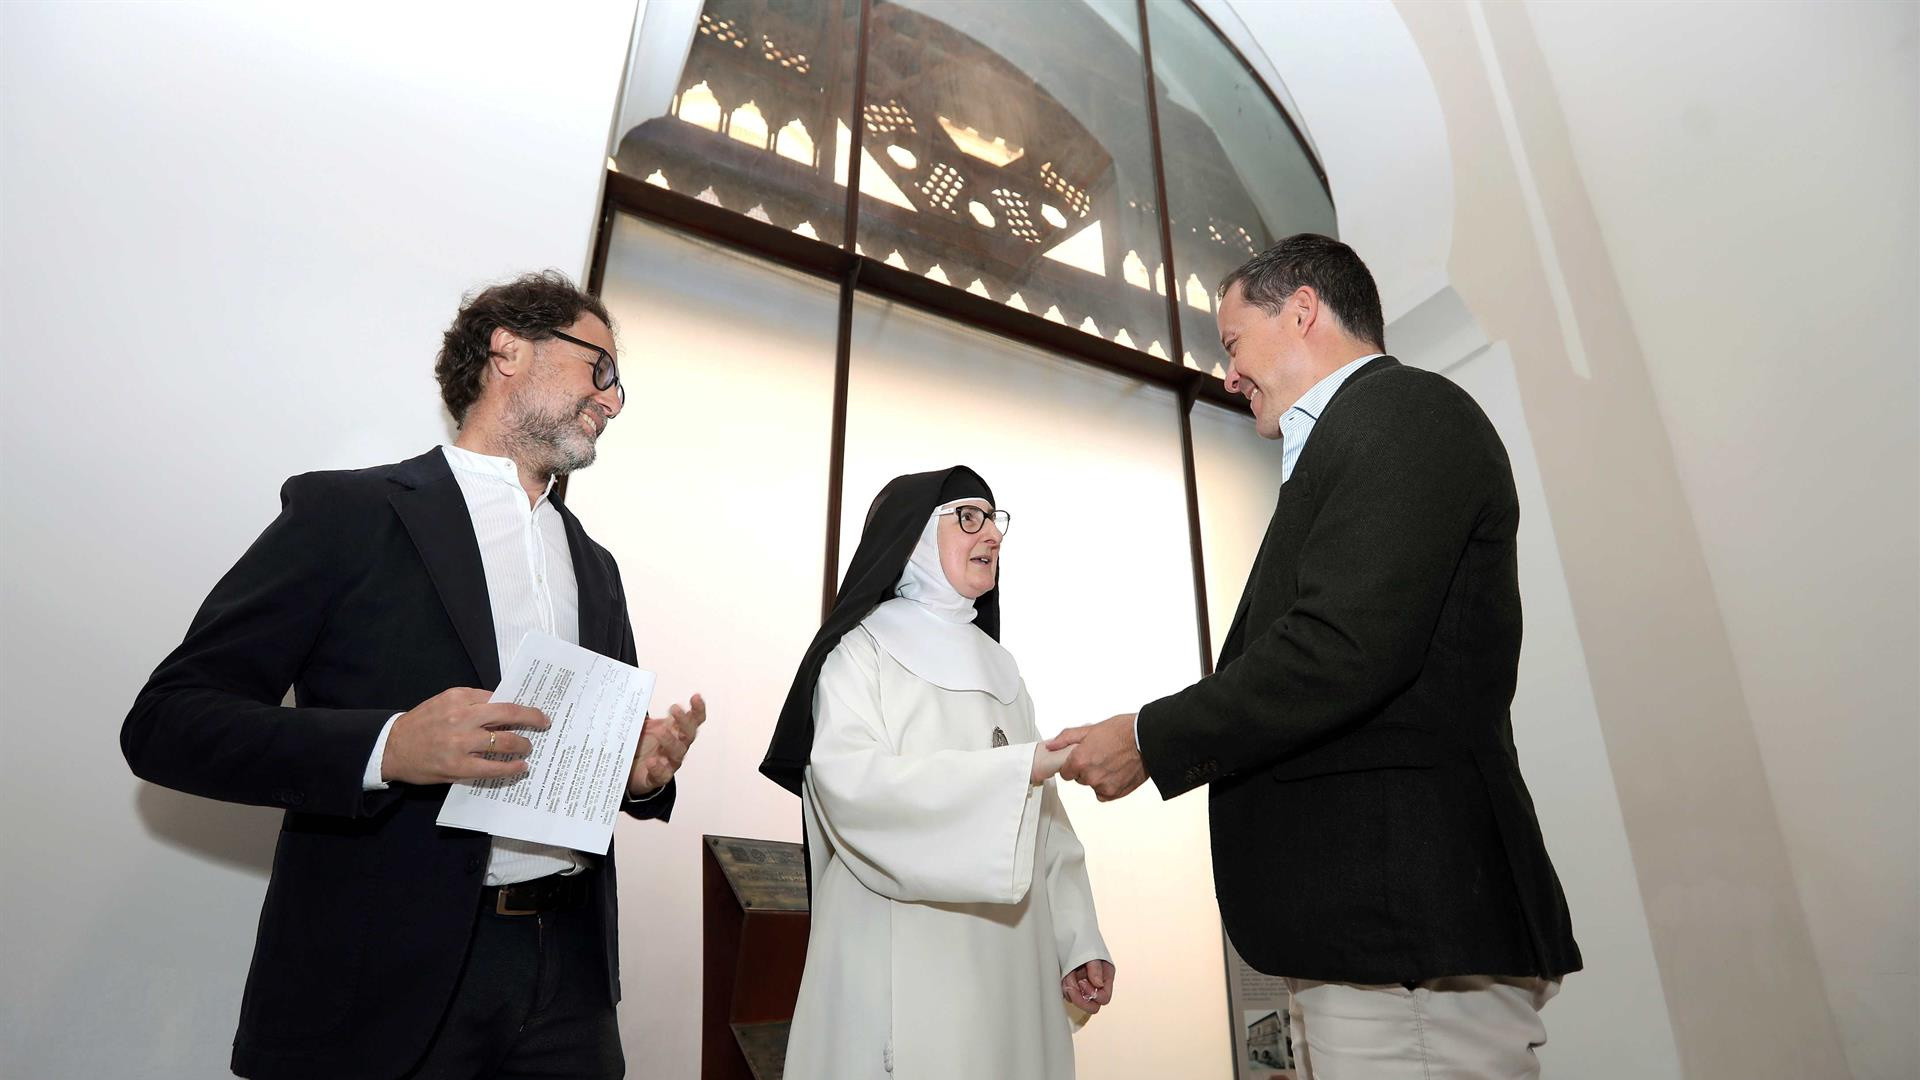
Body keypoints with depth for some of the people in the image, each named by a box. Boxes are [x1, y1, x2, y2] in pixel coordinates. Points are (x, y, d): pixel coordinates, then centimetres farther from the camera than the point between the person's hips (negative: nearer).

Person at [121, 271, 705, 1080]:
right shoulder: (347, 513, -5)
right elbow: (166, 723, -8)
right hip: (385, 982, -5)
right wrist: (386, 746, -24)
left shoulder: (595, 568, 12)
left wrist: (644, 770, -5)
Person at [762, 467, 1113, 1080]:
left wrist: (1077, 942, 2)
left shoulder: (998, 665, 15)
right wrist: (1022, 767, -23)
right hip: (905, 966, -5)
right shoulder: (861, 651, -3)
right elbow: (851, 782, -20)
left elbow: (1045, 823, 10)